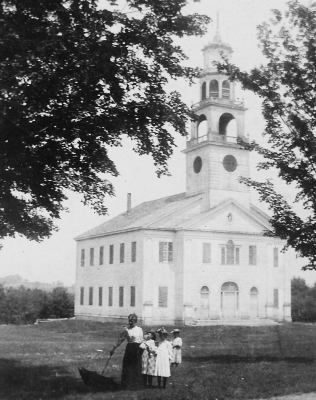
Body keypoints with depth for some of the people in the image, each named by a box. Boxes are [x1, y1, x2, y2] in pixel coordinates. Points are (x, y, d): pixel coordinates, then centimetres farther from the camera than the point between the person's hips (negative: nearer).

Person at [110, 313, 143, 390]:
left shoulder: (139, 330, 5)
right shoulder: (126, 329, -1)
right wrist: (114, 348, -3)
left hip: (137, 350, 2)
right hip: (129, 348, -2)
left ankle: (135, 384, 13)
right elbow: (120, 340, 0)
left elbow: (142, 341, 10)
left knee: (136, 367, 4)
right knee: (127, 367, -2)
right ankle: (127, 384, 6)